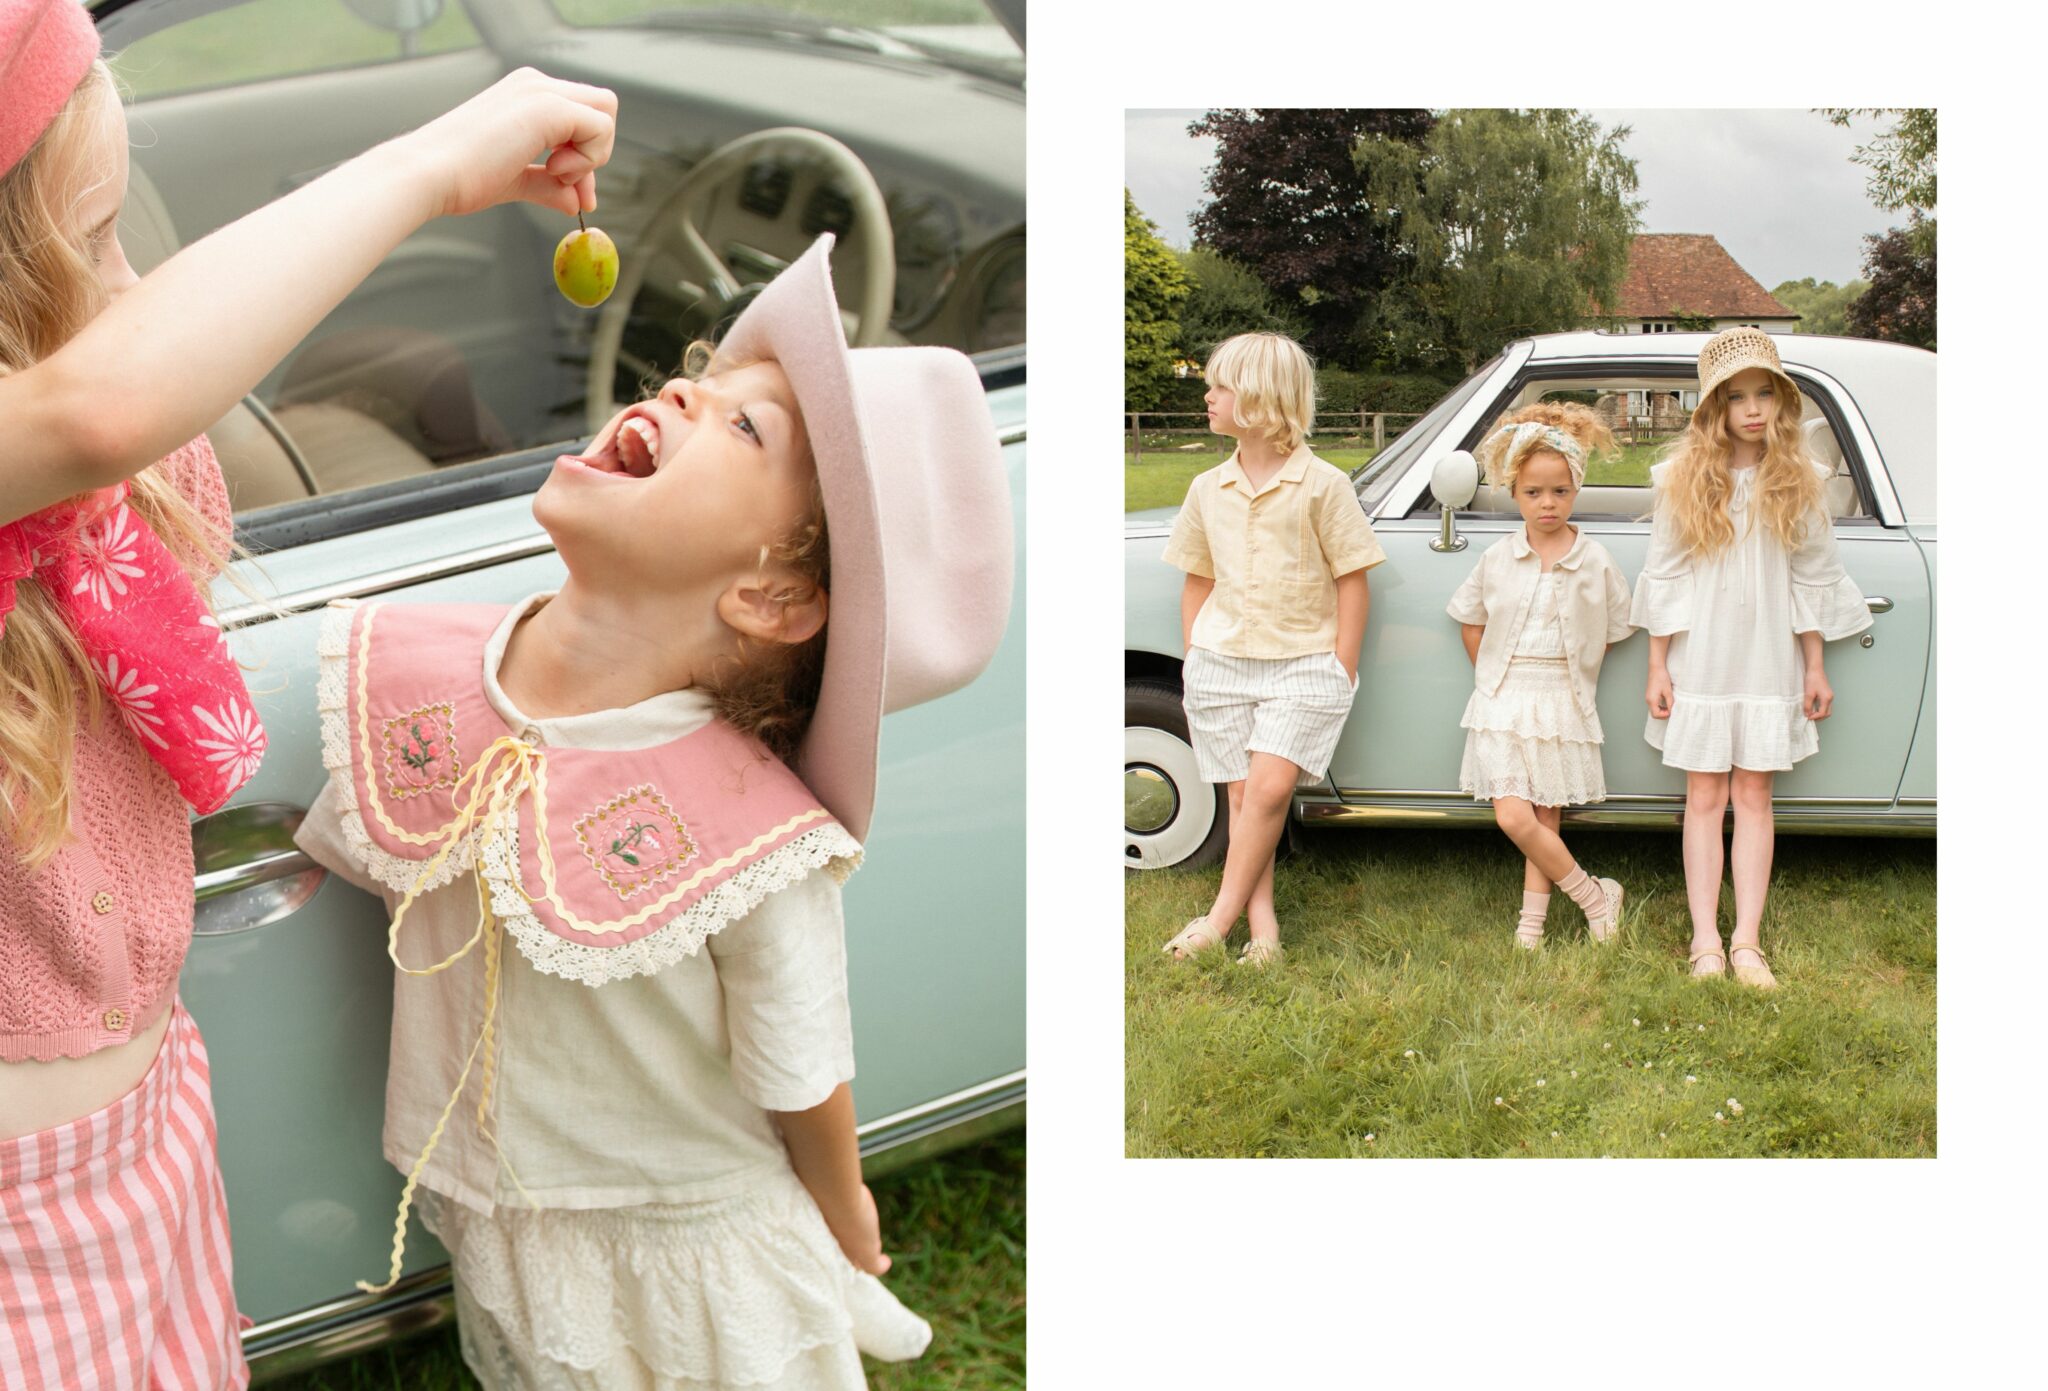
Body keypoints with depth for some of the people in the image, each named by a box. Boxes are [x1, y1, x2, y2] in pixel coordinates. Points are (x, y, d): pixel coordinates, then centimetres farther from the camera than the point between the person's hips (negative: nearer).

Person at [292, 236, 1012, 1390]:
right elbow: (365, 864, 4)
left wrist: (850, 1234, 1)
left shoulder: (758, 852, -31)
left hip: (693, 1259, -4)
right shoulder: (412, 670, -17)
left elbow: (804, 1095, -13)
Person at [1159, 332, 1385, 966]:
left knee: (1270, 786, -16)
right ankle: (1262, 924, 7)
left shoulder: (1322, 485, -6)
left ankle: (1222, 915, -7)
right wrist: (1193, 662, 10)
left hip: (1304, 663, -4)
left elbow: (1352, 580, -3)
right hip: (1221, 662, 4)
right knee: (1243, 795, 3)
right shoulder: (1208, 489, 8)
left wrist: (1342, 673, -6)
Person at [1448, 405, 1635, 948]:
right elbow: (1471, 618, 13)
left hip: (1562, 705, -1)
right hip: (1503, 704, 1)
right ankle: (1595, 896, 6)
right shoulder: (1498, 558, 0)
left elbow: (1612, 633, 8)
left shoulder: (1595, 562, -3)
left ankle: (1531, 924, 15)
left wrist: (1570, 674, 6)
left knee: (1545, 824, 4)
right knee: (1514, 818, -10)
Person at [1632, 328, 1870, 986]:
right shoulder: (1685, 480, -3)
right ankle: (1705, 940, 7)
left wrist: (1816, 668, 6)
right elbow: (1663, 577, 0)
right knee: (1705, 797, 3)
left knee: (1753, 796, 4)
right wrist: (1657, 668, -1)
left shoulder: (1798, 481, 1)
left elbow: (1812, 578, 6)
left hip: (1767, 664, 1)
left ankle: (1747, 940, 8)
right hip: (1700, 662, -1)